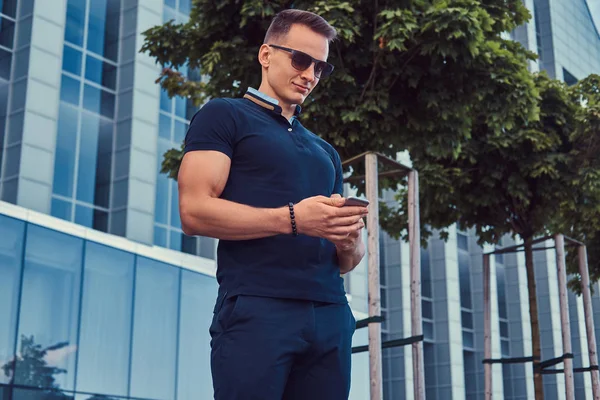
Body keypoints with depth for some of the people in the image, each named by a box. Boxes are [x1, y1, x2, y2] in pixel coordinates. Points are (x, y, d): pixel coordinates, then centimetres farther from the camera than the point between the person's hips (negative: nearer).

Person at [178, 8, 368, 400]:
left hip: (330, 315, 6)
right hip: (256, 309, -6)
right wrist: (292, 219, -16)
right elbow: (195, 210, -8)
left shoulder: (325, 152, 25)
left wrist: (350, 241, -1)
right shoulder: (224, 116, 7)